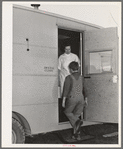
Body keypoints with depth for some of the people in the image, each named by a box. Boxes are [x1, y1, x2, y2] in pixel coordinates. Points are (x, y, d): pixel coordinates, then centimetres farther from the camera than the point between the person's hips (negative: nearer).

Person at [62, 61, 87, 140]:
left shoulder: (69, 77, -6)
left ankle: (77, 122, -10)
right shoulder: (81, 77, 9)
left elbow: (66, 89, -11)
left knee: (67, 112, 18)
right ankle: (77, 134, 7)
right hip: (81, 98, 5)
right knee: (76, 115, 12)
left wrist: (63, 101, -9)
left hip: (72, 98, -4)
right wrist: (86, 100, 20)